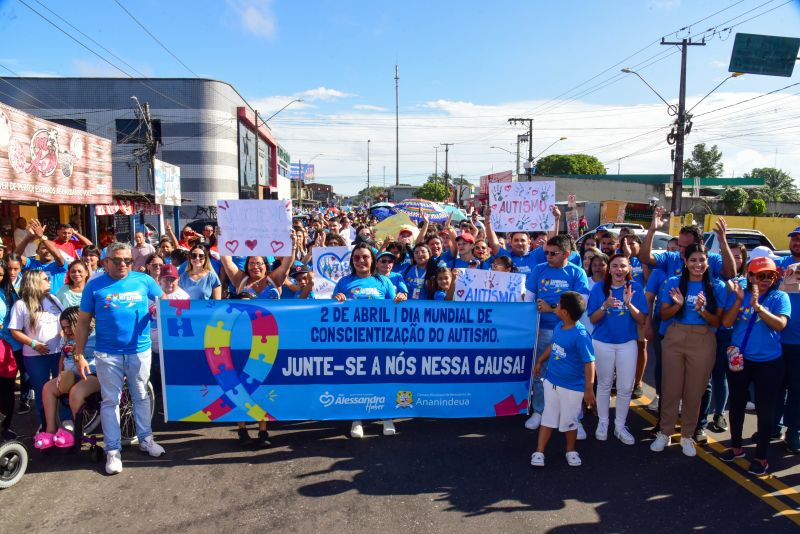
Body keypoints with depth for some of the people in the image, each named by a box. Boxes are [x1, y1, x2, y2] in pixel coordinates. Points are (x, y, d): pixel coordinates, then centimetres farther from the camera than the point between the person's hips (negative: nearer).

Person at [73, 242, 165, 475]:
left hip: (140, 351, 1)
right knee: (110, 400, 6)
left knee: (141, 396, 13)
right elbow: (83, 322, 1)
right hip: (107, 354, -1)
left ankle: (145, 439, 28)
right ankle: (113, 450, 16)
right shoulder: (94, 286, 0)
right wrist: (79, 355, -3)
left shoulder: (144, 280, 0)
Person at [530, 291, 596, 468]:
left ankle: (571, 451, 35)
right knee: (548, 417, 13)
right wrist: (540, 361, 26)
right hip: (551, 381, 6)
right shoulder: (558, 326, -2)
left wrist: (589, 389, -22)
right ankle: (539, 452, 21)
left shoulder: (580, 335, -24)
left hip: (572, 387, -6)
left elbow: (589, 363, -22)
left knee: (569, 421, 12)